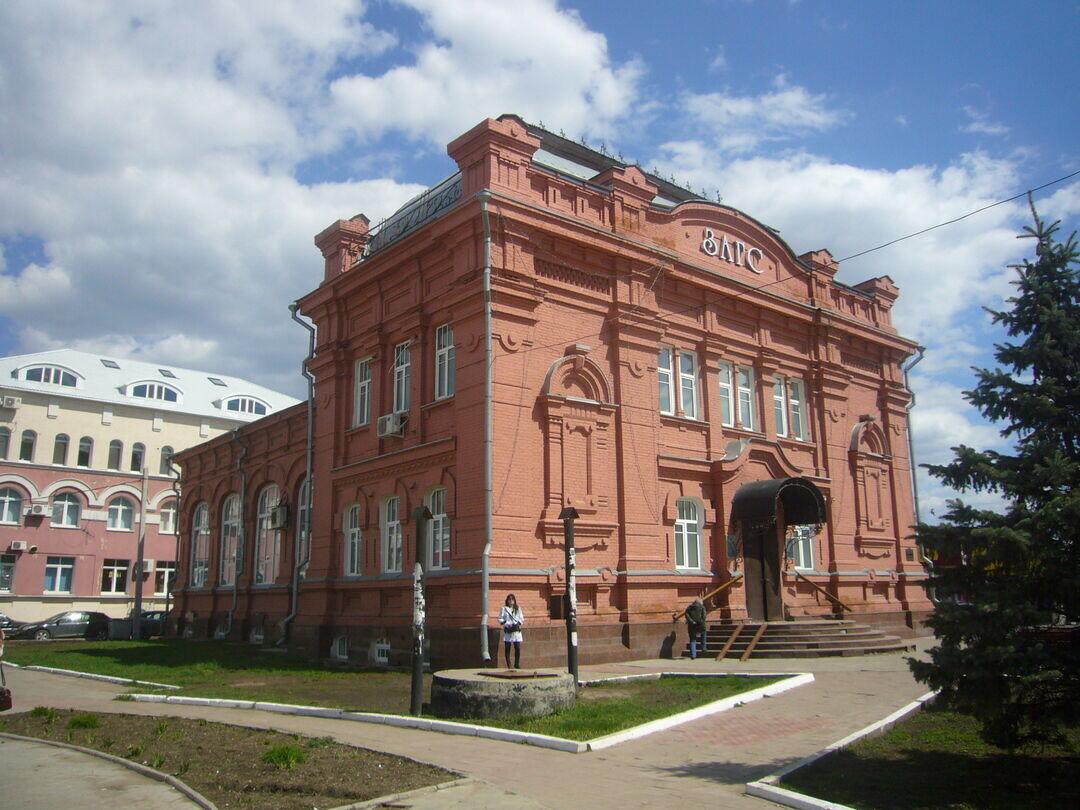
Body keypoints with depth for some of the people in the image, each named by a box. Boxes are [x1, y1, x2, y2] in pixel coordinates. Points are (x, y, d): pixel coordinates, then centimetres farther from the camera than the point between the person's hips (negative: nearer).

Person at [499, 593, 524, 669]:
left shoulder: (518, 609, 14)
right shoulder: (504, 609, 6)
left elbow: (521, 619, 13)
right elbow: (500, 619, 4)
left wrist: (519, 623, -6)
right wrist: (505, 624, -12)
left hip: (516, 631, 2)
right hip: (507, 631, -1)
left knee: (518, 648, -4)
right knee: (507, 649, 1)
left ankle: (517, 664, 10)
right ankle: (509, 665, 8)